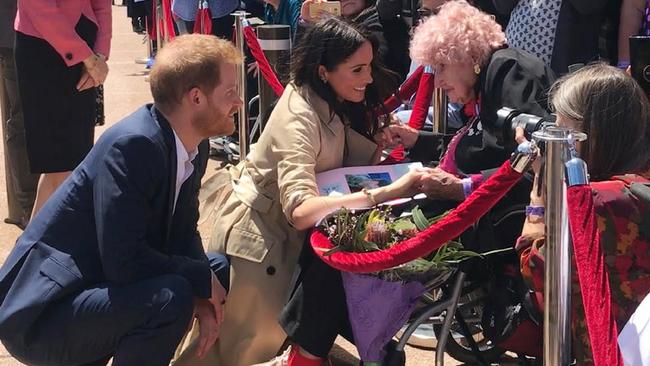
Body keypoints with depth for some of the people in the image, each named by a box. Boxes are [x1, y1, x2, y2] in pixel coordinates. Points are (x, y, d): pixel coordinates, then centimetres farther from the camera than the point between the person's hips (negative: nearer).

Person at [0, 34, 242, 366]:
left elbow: (182, 232, 11)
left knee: (221, 270, 11)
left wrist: (202, 296, -7)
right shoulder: (131, 145, -25)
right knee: (171, 297, -30)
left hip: (98, 284, 10)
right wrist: (203, 280, -15)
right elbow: (124, 261, -28)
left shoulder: (194, 146, 2)